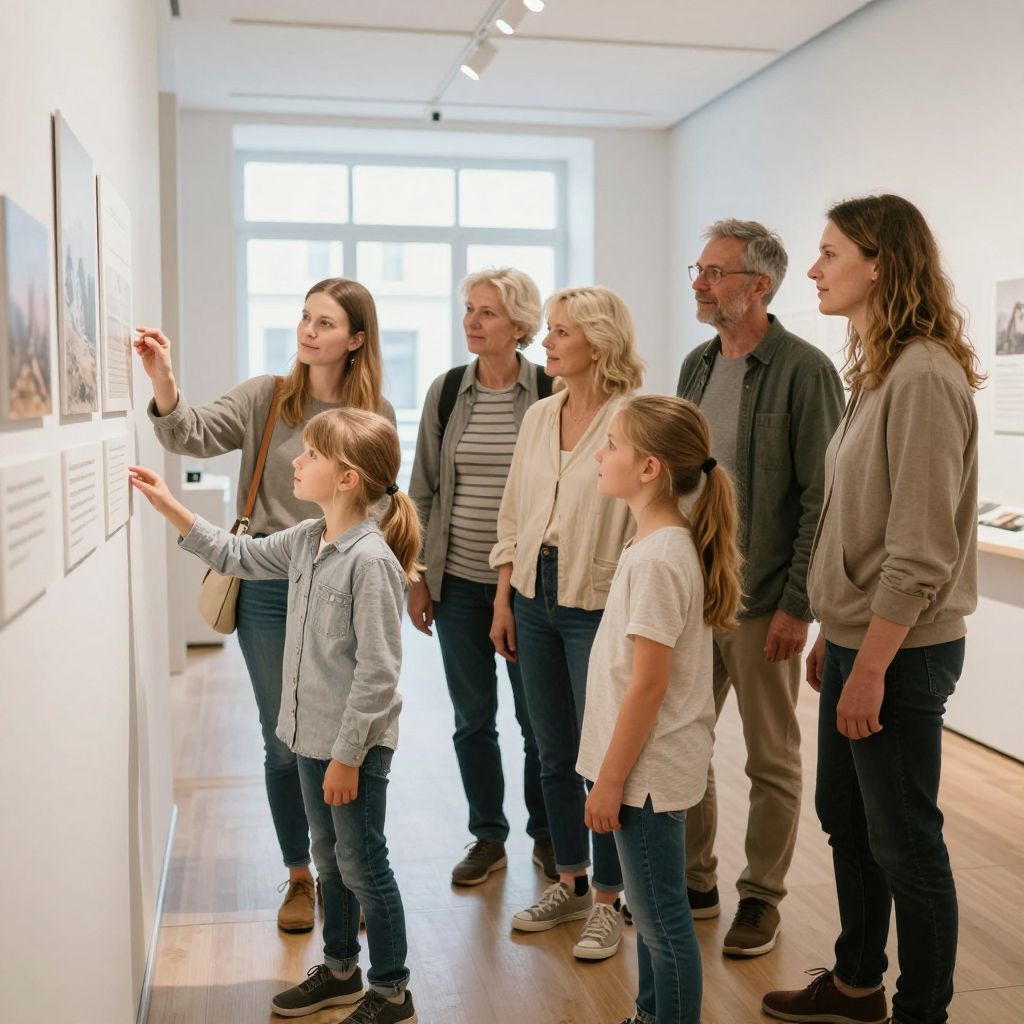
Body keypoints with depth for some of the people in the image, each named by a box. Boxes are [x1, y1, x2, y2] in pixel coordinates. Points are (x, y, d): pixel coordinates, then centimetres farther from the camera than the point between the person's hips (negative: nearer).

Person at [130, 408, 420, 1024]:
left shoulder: (371, 560, -23)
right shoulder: (306, 541, 3)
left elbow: (377, 671, -23)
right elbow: (236, 556, 19)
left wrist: (347, 754, -19)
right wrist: (168, 506, 12)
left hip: (357, 744, -8)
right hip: (313, 735, 8)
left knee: (362, 865, 5)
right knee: (329, 858, 21)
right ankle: (340, 970, 40)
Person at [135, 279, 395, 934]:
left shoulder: (376, 413, 0)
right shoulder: (265, 398, -2)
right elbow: (195, 437, -16)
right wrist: (165, 387, -34)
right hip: (270, 589, 0)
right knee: (285, 744, 10)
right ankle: (299, 877, 28)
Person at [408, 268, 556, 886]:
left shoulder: (549, 393, -5)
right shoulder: (446, 392, 3)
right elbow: (423, 489, 8)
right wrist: (416, 577, 5)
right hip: (458, 582, 3)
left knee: (538, 717, 6)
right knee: (473, 718, 11)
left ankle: (546, 833, 27)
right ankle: (488, 838, 27)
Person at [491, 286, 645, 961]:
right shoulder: (539, 416, 8)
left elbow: (641, 528, -12)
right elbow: (513, 517, 12)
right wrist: (503, 601, 11)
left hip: (597, 607, -6)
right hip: (534, 599, 6)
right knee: (555, 754, 15)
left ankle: (608, 902, 19)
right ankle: (571, 883, 31)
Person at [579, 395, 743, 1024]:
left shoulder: (659, 558, -23)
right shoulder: (666, 543, 6)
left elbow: (647, 686, -22)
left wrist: (610, 781, -15)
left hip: (647, 771, -10)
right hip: (653, 765, 10)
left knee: (662, 919, 4)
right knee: (652, 910, 22)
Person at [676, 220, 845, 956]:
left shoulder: (804, 370, -11)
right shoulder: (697, 366, 10)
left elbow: (822, 497, -14)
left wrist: (798, 604, -16)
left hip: (762, 602, -6)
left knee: (772, 759, 8)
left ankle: (762, 897, 24)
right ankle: (694, 882, 29)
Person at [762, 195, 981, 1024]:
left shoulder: (925, 378, -19)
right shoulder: (878, 373, 10)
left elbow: (920, 549, -22)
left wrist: (871, 667, -20)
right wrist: (834, 637, 15)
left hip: (901, 651, -10)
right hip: (857, 639, 10)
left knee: (904, 844, 4)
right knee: (845, 820, 20)